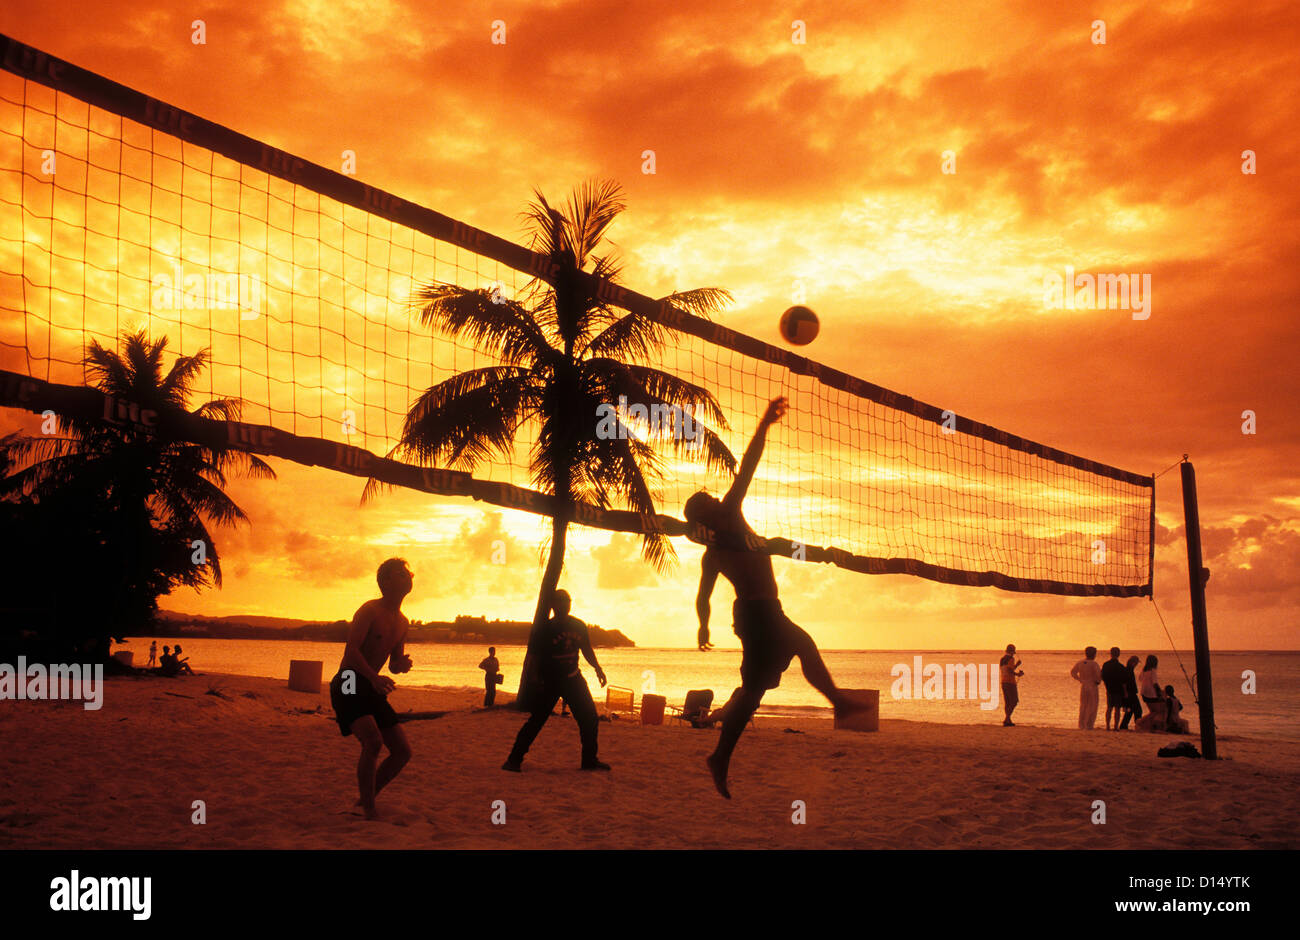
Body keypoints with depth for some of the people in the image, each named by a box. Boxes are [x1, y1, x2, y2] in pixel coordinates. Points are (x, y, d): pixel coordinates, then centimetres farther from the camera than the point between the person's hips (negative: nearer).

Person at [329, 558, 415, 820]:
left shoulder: (402, 622, 12)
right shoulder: (370, 610, -12)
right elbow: (351, 650, -23)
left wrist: (401, 665, -6)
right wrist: (374, 678, -37)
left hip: (372, 688, 8)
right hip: (348, 685, -8)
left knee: (403, 751, 3)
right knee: (373, 740, -28)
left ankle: (367, 797, 21)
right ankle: (368, 808, -14)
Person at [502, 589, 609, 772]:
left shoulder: (579, 626, 4)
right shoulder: (544, 629, -11)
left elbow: (587, 649, 17)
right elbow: (533, 657, -10)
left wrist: (597, 668, 7)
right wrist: (537, 679, -19)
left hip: (573, 680, 5)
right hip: (549, 682, -5)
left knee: (590, 719, 5)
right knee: (536, 721, -10)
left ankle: (590, 760, 19)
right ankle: (514, 759, -1)